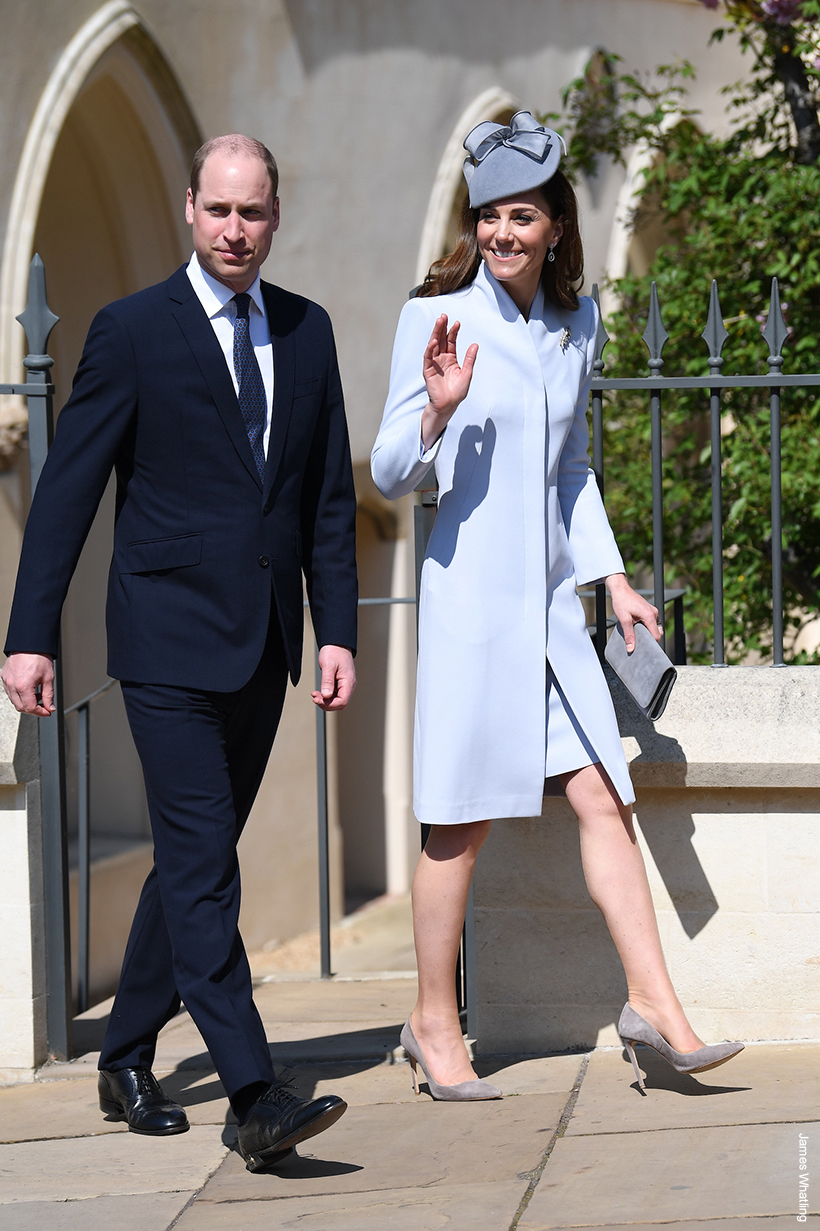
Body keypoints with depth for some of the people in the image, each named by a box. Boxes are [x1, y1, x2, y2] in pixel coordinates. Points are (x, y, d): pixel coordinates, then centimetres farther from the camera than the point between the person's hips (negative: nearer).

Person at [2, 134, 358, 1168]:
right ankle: (254, 1097, -17)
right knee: (201, 865, -12)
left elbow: (330, 497, 13)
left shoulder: (307, 332, 10)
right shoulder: (133, 330, -5)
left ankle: (127, 1060, 27)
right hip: (171, 642, -5)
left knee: (193, 857, 13)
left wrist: (336, 630, 5)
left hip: (262, 650, 6)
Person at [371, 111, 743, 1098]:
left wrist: (613, 577, 17)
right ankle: (433, 1023, 13)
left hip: (552, 601, 5)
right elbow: (389, 474, -6)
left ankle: (653, 1002, 7)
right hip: (470, 596, -5)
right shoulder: (436, 318, -7)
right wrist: (437, 410, -24)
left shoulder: (576, 323, 10)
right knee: (462, 822, 1)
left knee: (603, 799, 2)